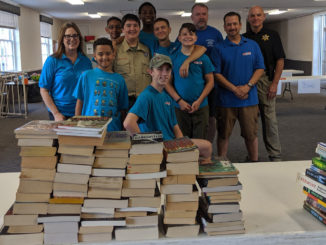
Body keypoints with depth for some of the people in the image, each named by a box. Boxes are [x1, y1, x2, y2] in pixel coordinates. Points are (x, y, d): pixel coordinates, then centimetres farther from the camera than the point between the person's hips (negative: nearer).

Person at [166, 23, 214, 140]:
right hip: (180, 107, 0)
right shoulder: (173, 57, 3)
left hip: (201, 107, 0)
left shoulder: (203, 58, 2)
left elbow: (210, 81, 3)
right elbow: (167, 83, 2)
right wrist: (179, 100, -10)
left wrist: (199, 101, -9)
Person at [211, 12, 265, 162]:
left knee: (251, 134, 8)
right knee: (223, 134, 6)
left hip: (249, 98, 2)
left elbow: (260, 68, 5)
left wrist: (248, 86, -11)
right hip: (226, 100, -1)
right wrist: (235, 89, -14)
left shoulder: (252, 45, 9)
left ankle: (254, 163, 22)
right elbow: (216, 74, -5)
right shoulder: (219, 48, 1)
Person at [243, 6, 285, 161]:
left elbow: (280, 61, 1)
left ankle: (275, 155, 2)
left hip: (266, 81, -3)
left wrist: (274, 84, -8)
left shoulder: (272, 35, 6)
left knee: (270, 120, -4)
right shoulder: (244, 38, 12)